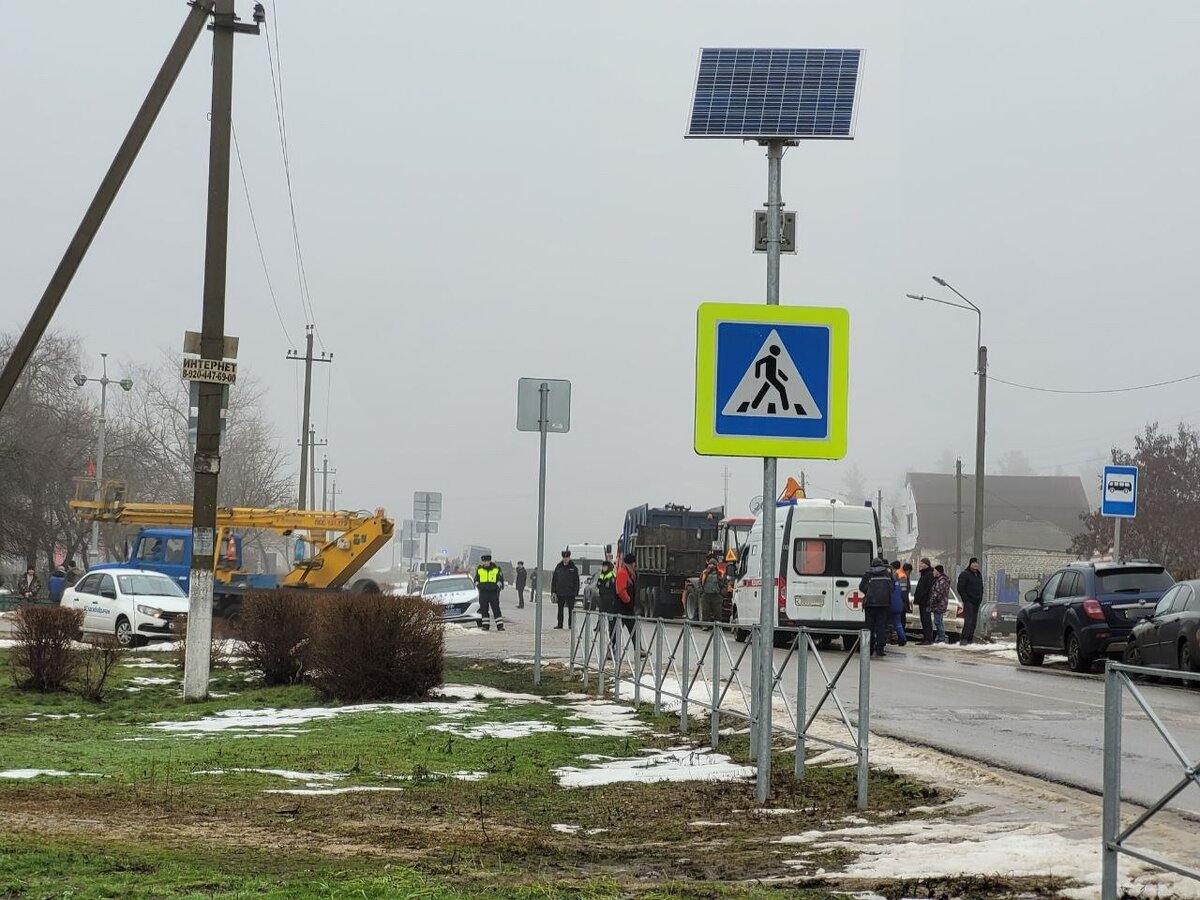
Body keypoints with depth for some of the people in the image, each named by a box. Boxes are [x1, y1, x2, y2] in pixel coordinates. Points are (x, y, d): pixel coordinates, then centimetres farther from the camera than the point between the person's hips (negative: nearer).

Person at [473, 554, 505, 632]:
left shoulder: (496, 569, 3)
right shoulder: (479, 569, 9)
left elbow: (500, 579, 9)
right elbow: (476, 579, 19)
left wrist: (498, 586, -3)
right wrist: (478, 585, 4)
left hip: (493, 592, -2)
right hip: (483, 592, 2)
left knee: (496, 609, -6)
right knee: (484, 609, 1)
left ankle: (500, 625, -7)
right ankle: (485, 625, 7)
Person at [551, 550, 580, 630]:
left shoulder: (573, 568, -1)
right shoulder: (558, 567, 7)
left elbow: (576, 581, -2)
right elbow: (554, 580, 10)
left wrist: (576, 592, -8)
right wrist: (553, 591, 3)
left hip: (570, 593, -3)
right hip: (560, 593, 3)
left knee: (571, 610, 0)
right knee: (560, 609, 8)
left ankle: (571, 624, 6)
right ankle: (559, 624, 14)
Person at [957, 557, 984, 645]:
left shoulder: (979, 574, 17)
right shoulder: (964, 574, -6)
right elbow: (960, 588, -10)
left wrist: (980, 598, 13)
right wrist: (966, 599, -14)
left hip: (977, 602, 8)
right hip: (968, 601, -8)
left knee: (974, 621, 6)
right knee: (968, 620, -16)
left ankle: (970, 639, 11)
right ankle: (963, 639, -19)